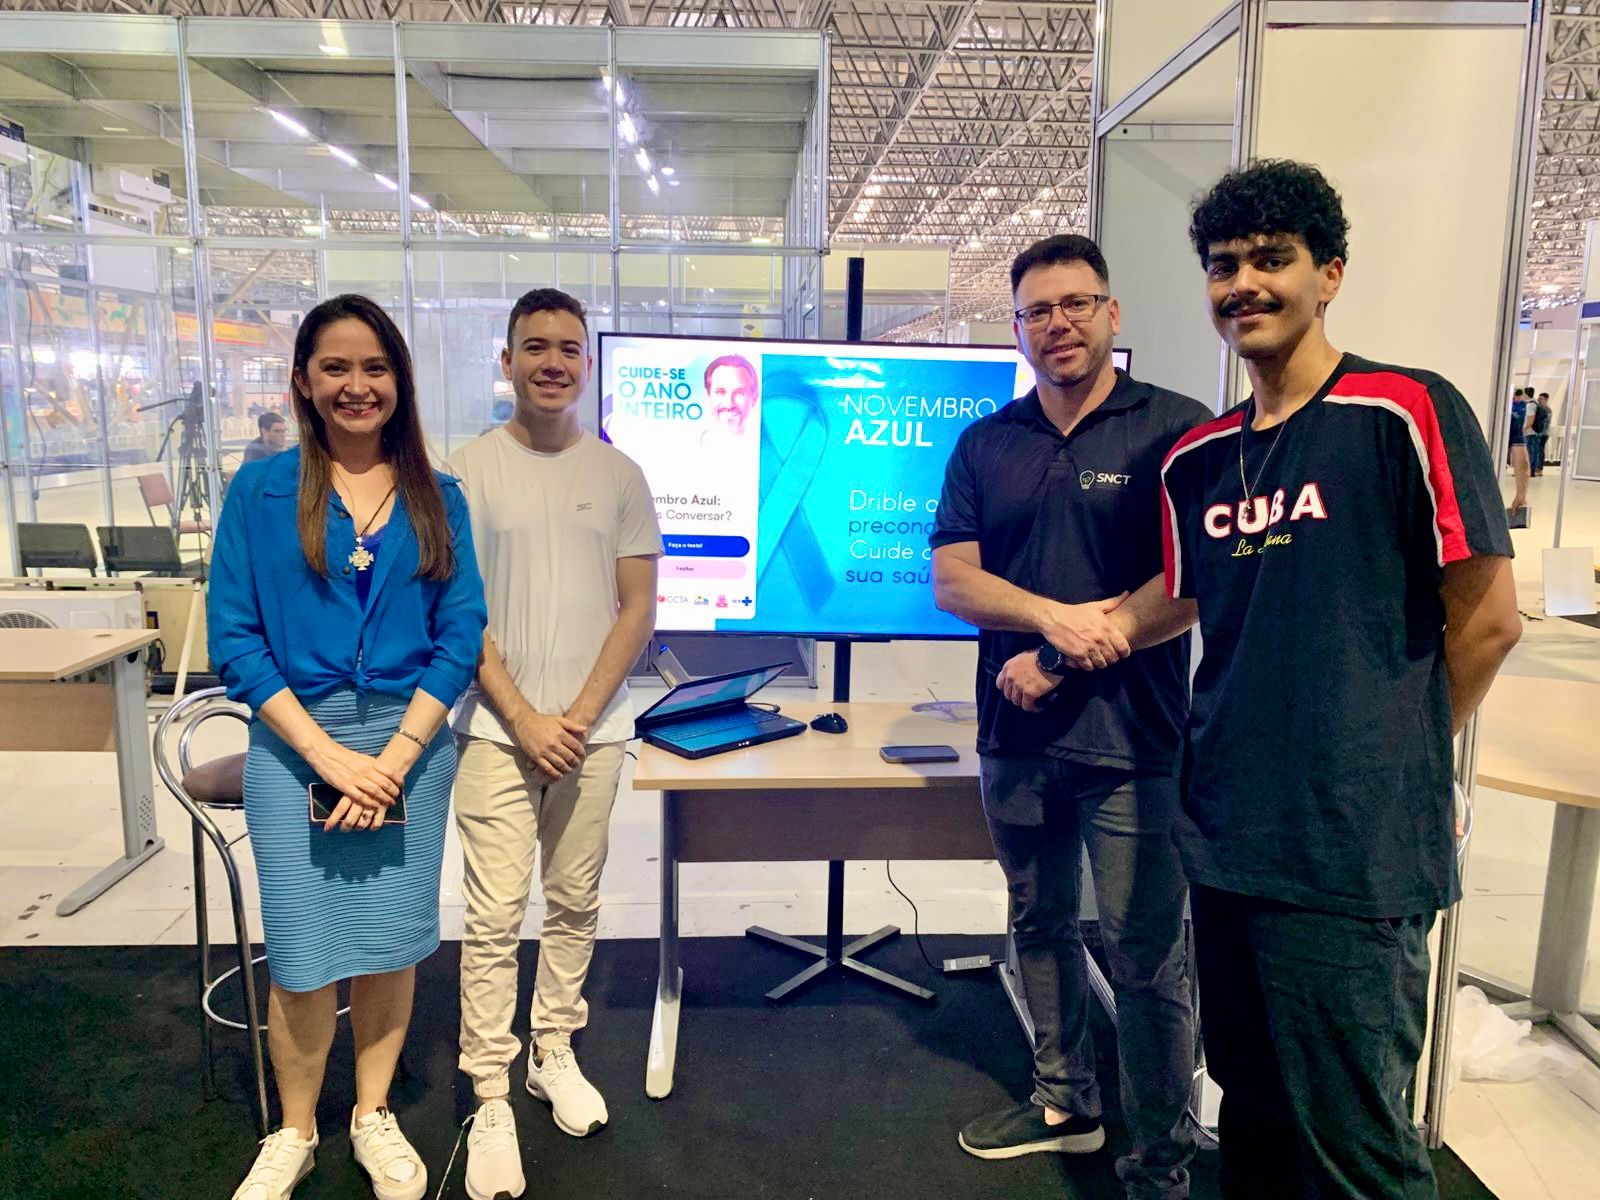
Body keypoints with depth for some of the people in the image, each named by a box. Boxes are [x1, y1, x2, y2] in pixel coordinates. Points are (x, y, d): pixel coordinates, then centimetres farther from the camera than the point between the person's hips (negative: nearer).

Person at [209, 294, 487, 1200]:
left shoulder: (438, 497, 3)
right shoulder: (261, 491, -1)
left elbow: (461, 634, -1)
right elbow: (236, 636, -5)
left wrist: (396, 756, -11)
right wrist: (328, 754, -13)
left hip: (411, 744, 1)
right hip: (296, 744, -1)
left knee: (391, 940, 10)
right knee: (305, 953, 4)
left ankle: (374, 1116, 33)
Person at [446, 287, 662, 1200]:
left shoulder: (619, 475, 4)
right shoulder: (470, 470, -1)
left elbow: (638, 609, 2)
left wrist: (582, 716, -7)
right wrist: (524, 719, -10)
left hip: (594, 731, 2)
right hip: (499, 730, -2)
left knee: (575, 906, 13)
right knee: (495, 919, 0)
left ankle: (555, 1052, 32)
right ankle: (491, 1101, 13)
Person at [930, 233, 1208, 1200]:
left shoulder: (1175, 429, -5)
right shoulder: (987, 444, 8)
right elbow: (952, 581, 2)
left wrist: (1059, 660, -14)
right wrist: (1055, 616, -17)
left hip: (1130, 739, -5)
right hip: (1017, 736, 5)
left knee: (1147, 959, 2)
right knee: (1041, 927, 18)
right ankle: (1065, 1103, 38)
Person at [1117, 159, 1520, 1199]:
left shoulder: (1406, 413, -9)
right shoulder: (1196, 458, 9)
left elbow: (1487, 619, -6)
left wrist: (1395, 755, 3)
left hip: (1354, 852, -6)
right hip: (1226, 839, 6)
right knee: (1253, 1112, 21)